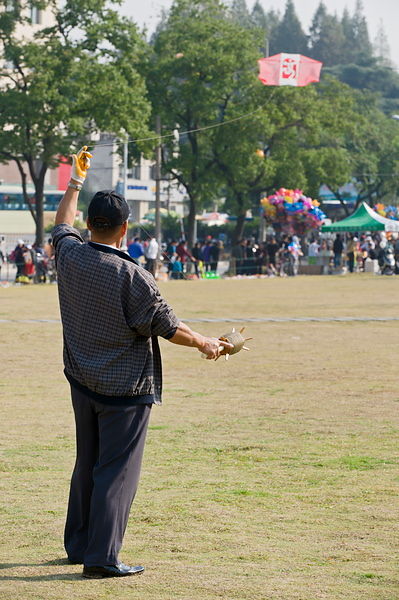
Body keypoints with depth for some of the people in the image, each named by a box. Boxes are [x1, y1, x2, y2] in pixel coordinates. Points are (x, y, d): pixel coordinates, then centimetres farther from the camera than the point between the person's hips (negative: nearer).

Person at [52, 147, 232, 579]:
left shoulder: (69, 256, -4)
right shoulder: (132, 276, -21)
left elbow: (62, 224, 20)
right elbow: (167, 327, -13)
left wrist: (76, 181, 34)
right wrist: (204, 344, 4)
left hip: (82, 381, 7)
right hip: (126, 387, -7)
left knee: (87, 464, 19)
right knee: (116, 471, -3)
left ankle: (78, 545, 29)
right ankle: (101, 559, -6)